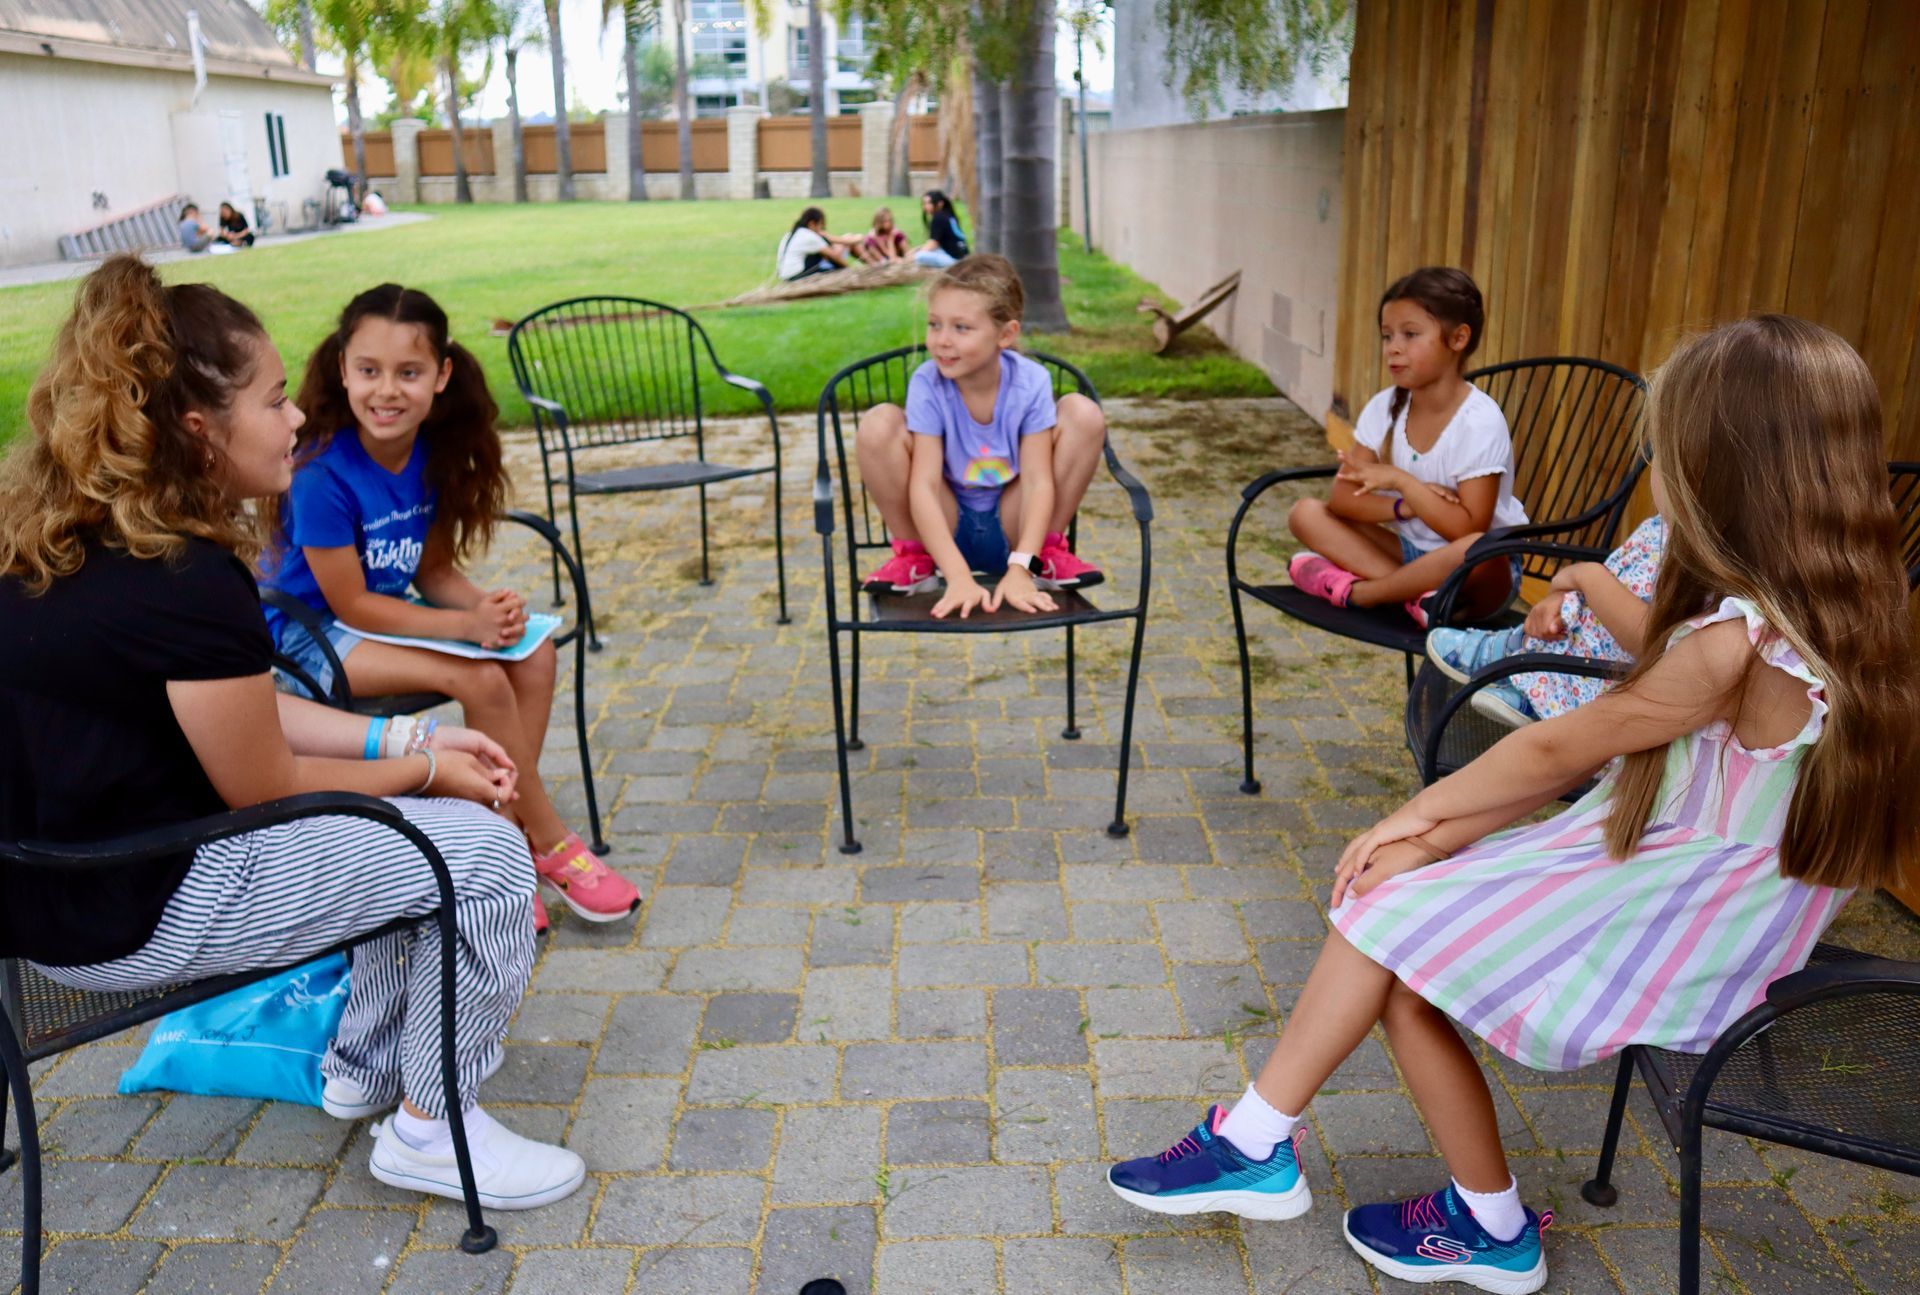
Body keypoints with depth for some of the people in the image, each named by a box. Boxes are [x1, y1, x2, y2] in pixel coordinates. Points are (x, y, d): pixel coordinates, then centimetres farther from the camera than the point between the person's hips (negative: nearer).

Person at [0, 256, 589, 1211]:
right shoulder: (185, 584, -26)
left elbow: (239, 713, 9)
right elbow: (265, 787, -16)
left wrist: (404, 739, 4)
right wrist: (422, 768, -2)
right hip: (139, 912, -10)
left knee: (415, 818, 18)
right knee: (480, 850, -7)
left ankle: (369, 1062, 29)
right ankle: (433, 1128, 9)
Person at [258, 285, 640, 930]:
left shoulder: (433, 454, -6)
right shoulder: (322, 475, -26)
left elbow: (433, 569, 1)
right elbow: (351, 603, -22)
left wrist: (489, 606, -20)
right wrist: (468, 625, -28)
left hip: (388, 611, 7)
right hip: (310, 635, -7)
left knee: (534, 657, -13)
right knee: (481, 680, -26)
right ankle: (548, 846, -8)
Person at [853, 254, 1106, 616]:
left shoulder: (1031, 383, -16)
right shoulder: (927, 384, -18)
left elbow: (1037, 480, -18)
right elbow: (924, 484, -24)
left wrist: (1020, 570, -31)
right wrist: (958, 577, -35)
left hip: (1013, 528, 0)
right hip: (943, 527, 0)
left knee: (1084, 414, -18)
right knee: (878, 424, -25)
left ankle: (1049, 550, -2)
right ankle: (913, 555, -3)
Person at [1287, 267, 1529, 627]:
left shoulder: (1480, 421, -19)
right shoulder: (1384, 407, -3)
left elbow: (1468, 530, -25)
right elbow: (1343, 498, -8)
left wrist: (1402, 481, -26)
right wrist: (1406, 506, -24)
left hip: (1476, 572, -6)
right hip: (1411, 551, 6)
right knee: (1306, 513, -9)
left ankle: (1355, 591, -20)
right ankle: (1416, 594, -25)